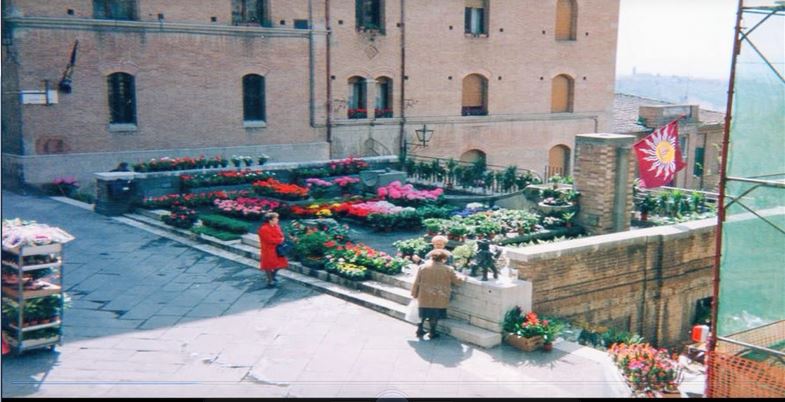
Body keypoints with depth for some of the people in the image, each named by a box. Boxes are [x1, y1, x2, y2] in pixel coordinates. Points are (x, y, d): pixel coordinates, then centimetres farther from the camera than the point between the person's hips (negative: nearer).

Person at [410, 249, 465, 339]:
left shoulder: (423, 267, -3)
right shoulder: (448, 269, -7)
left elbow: (416, 283, 1)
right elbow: (458, 281, 2)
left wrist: (414, 294, 12)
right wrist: (463, 278, 24)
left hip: (424, 298, 2)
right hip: (439, 300, -2)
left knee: (423, 314, 18)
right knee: (435, 316, 10)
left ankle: (420, 330, 24)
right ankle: (432, 333, 17)